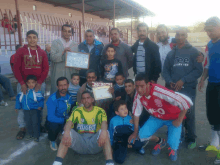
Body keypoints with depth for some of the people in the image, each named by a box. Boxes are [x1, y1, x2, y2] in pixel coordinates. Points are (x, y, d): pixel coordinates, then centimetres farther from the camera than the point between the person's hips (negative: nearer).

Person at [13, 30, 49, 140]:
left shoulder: (42, 53, 7)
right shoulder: (20, 51, 2)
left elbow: (46, 69, 2)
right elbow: (16, 68, -1)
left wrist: (40, 83, -8)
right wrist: (22, 83, -9)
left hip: (39, 84, 1)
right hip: (24, 84, -1)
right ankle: (22, 128, 14)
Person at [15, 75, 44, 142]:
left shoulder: (37, 91, -11)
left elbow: (41, 100, -13)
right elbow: (18, 98, 11)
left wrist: (40, 106, -27)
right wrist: (17, 107, 9)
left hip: (35, 110, -5)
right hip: (26, 110, 5)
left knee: (35, 123, 0)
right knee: (28, 123, 16)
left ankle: (36, 136, 16)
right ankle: (30, 135, 34)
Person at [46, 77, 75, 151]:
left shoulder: (70, 96, -6)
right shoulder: (52, 99, -20)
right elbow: (51, 117, -24)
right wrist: (64, 120, -31)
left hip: (67, 120, 4)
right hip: (54, 121, -4)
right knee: (54, 126, -37)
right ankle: (52, 141, 1)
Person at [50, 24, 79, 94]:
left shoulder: (75, 45, 13)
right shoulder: (55, 43, 4)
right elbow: (52, 57, -9)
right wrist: (63, 52, -22)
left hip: (71, 74, 2)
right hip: (58, 74, -2)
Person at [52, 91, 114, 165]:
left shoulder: (100, 111, 2)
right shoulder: (77, 111, 7)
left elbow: (104, 122, -18)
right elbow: (69, 122, -11)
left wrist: (103, 132, -44)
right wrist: (66, 132, -36)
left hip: (95, 142, -1)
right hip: (80, 141, 2)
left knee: (104, 132, -30)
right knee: (69, 132, -25)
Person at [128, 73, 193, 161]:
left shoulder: (160, 92, -39)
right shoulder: (138, 95, -20)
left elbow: (186, 102, -36)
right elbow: (136, 113, -5)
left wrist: (178, 121, -24)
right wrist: (135, 132, 1)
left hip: (173, 118, -4)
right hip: (156, 117, 5)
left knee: (173, 143, -22)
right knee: (142, 135, -12)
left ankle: (173, 149, 19)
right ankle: (160, 142, 22)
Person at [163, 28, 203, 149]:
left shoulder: (193, 52, 2)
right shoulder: (171, 53, 13)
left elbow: (198, 70, -6)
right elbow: (165, 71, 10)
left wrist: (183, 80, -15)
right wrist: (170, 82, -9)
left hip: (189, 89, -3)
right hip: (173, 89, 3)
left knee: (189, 114, -1)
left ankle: (191, 139, 17)